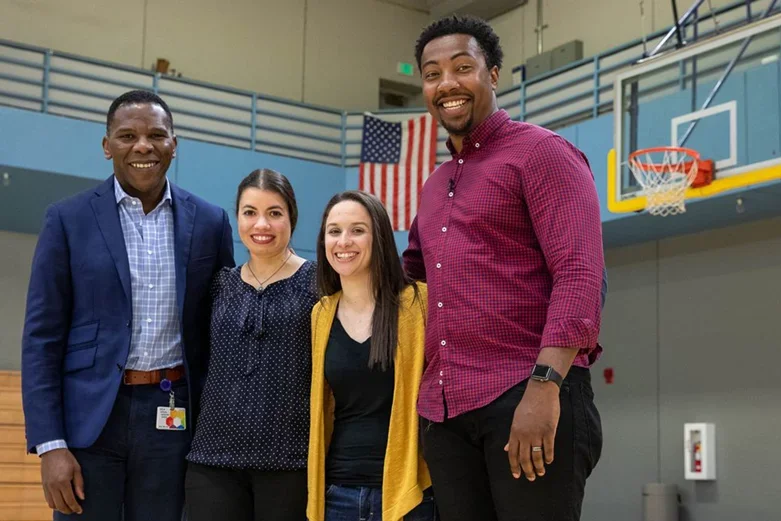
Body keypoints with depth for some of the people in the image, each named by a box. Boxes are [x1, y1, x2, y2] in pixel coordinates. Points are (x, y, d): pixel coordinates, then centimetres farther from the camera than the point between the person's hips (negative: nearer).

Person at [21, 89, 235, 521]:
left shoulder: (210, 223, 4)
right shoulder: (68, 220, 0)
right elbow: (42, 337, -2)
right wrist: (50, 444, -8)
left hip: (172, 419, 2)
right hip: (89, 417, -1)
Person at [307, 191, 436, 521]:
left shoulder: (419, 303, -5)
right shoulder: (321, 315, 7)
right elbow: (319, 412, 13)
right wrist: (315, 490, 10)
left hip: (406, 491, -4)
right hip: (336, 492, 4)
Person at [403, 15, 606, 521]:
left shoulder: (540, 152, 0)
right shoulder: (435, 186, 23)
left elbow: (581, 276, -12)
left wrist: (545, 384, -23)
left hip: (532, 398, -7)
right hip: (445, 410, 7)